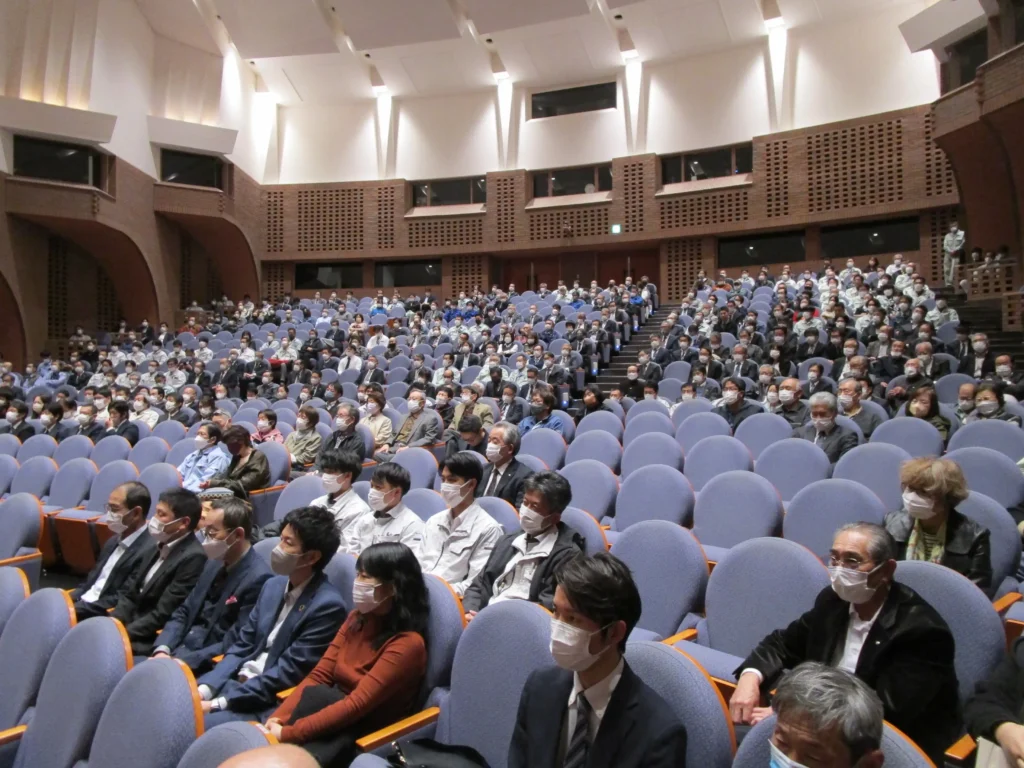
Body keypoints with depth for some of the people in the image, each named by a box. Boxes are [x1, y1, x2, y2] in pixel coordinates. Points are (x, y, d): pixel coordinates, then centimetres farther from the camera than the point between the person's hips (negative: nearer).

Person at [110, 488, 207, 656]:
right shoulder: (161, 546, 11)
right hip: (133, 626, 8)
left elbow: (163, 615, -19)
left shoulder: (193, 558, -19)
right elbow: (130, 593, 11)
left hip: (153, 640, -8)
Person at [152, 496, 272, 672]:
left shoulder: (258, 578, -18)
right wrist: (162, 649, -4)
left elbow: (234, 644, -17)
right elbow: (183, 613, 11)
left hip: (206, 667, -7)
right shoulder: (214, 563, 8)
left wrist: (184, 662, -19)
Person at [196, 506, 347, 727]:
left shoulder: (327, 606, -18)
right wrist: (206, 687, -5)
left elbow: (288, 673, -18)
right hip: (238, 682, 8)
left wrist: (219, 703, -17)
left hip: (273, 704, -7)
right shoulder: (273, 585, 8)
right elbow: (241, 645, 10)